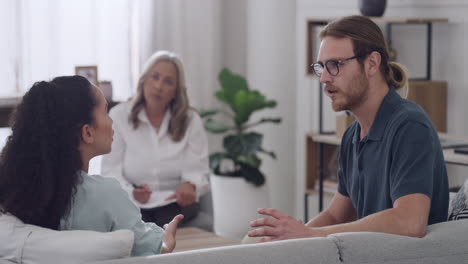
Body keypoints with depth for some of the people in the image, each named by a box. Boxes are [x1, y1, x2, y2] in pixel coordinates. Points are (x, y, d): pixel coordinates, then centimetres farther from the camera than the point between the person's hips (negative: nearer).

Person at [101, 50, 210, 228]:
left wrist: (190, 186, -28)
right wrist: (131, 192, -26)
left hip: (176, 203, 1)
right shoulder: (119, 116, 3)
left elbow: (198, 171, -2)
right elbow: (111, 171, -3)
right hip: (132, 206, -1)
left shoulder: (191, 121, 6)